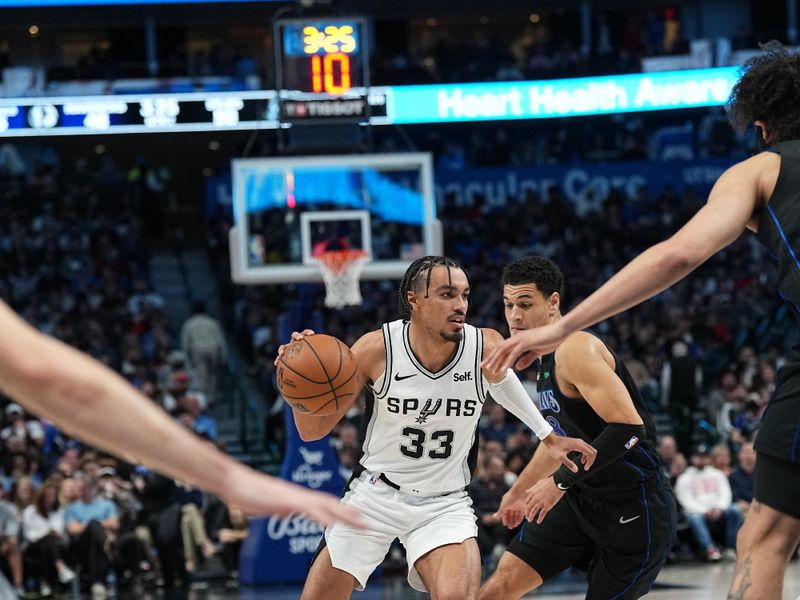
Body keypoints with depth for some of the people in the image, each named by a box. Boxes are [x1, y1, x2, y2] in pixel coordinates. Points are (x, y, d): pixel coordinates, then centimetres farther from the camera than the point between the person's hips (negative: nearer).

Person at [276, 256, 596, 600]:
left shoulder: (486, 348, -14)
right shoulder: (375, 349, -18)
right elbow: (314, 430, -10)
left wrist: (548, 437, 21)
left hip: (444, 503, 0)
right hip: (374, 492, 0)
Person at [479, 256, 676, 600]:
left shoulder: (577, 350, -20)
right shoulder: (547, 358, 11)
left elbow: (628, 428, -29)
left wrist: (561, 481, -26)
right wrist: (520, 490, 35)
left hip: (633, 506, -9)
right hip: (582, 499, 9)